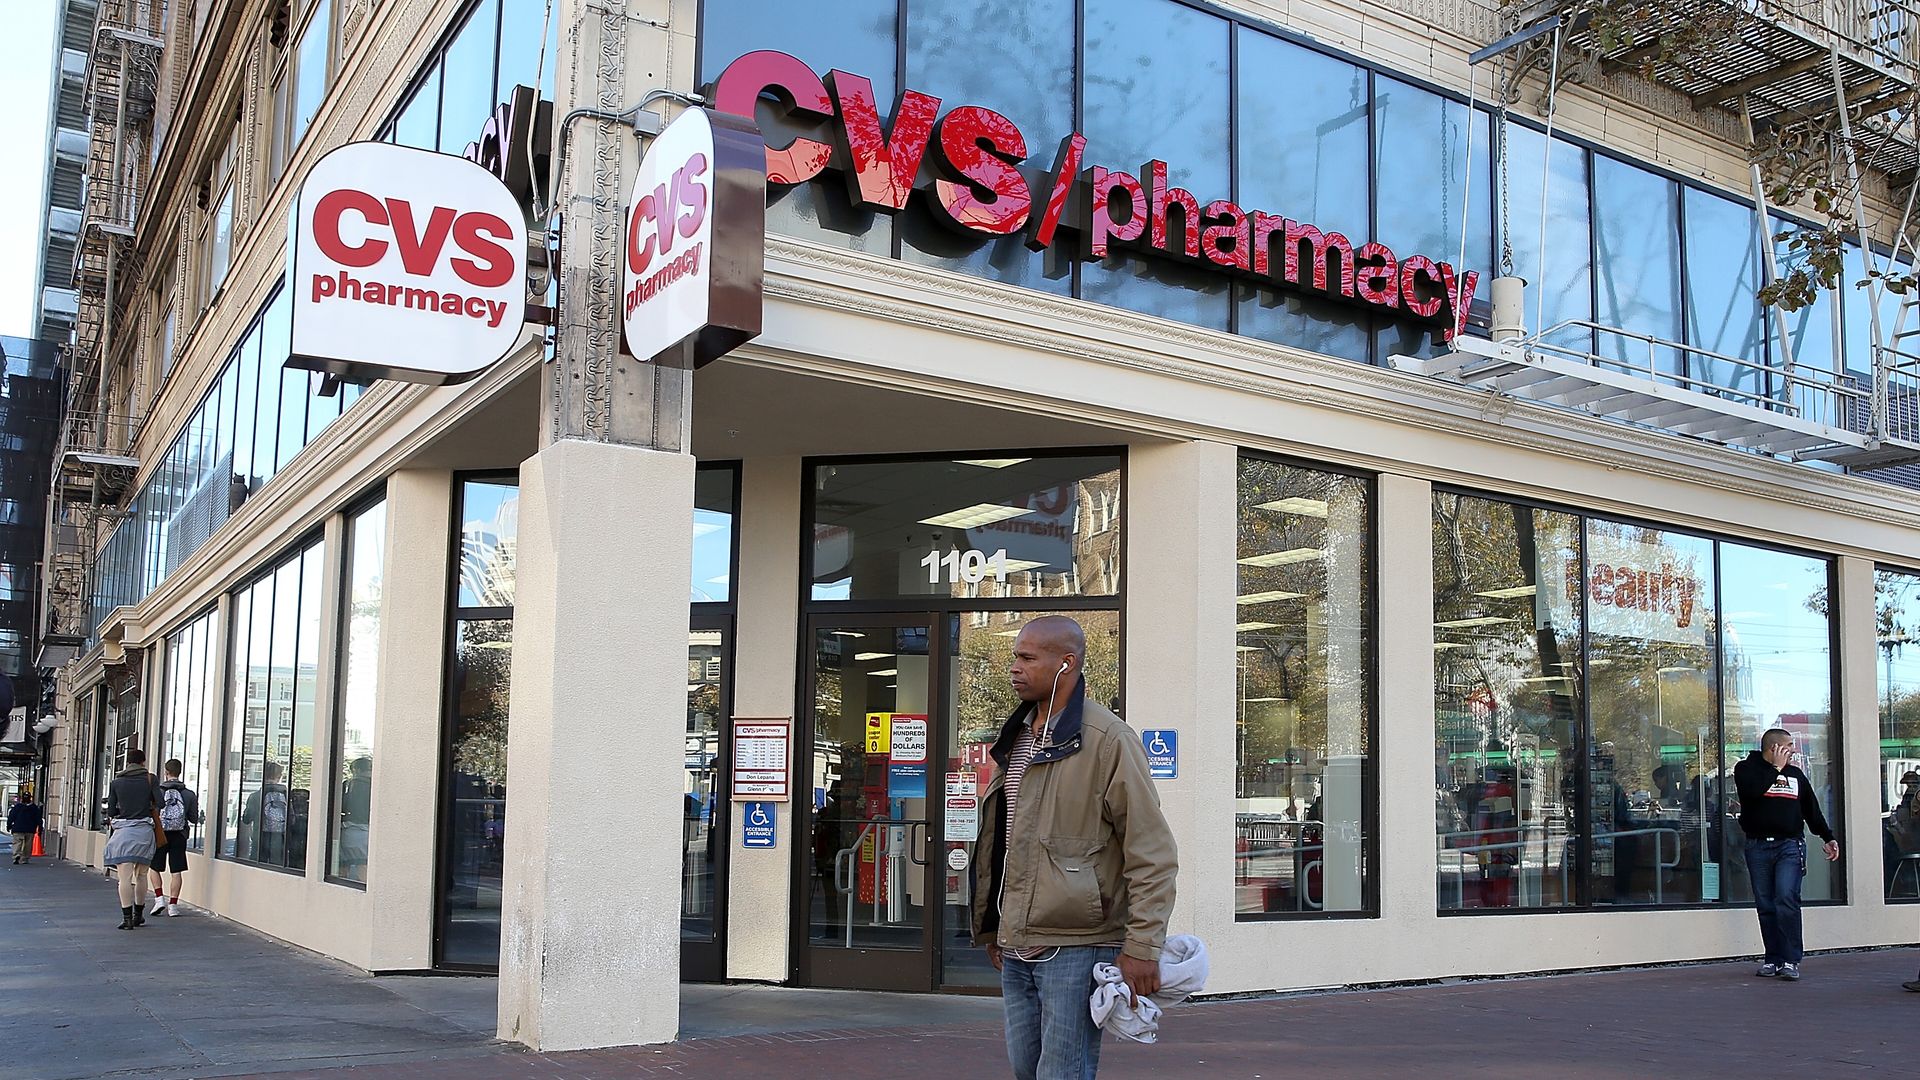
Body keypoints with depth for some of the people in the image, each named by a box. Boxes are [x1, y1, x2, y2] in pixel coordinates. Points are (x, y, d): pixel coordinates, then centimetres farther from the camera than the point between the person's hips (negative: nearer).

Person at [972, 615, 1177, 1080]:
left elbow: (1152, 853, -13)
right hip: (1016, 947, 8)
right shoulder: (1015, 739, 13)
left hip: (1075, 947, -8)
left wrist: (1141, 946, -17)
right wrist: (989, 927, 21)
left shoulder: (1108, 740, -11)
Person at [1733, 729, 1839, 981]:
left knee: (1787, 899, -14)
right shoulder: (1747, 769, 5)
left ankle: (1791, 960, -12)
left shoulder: (1795, 773, 17)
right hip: (1758, 846, -1)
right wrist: (1775, 768, -7)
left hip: (1790, 845, 1)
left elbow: (1812, 809, 22)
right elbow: (1752, 790, -17)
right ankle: (1772, 958, 9)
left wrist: (1828, 837, 19)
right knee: (1765, 905, 1)